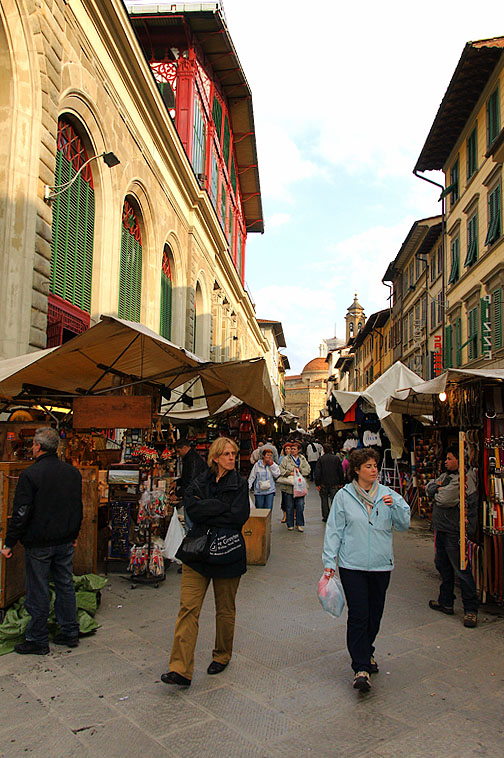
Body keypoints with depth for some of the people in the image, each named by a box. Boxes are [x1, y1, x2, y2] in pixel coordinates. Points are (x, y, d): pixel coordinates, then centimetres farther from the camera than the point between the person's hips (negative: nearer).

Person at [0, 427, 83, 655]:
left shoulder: (30, 474, -15)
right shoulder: (73, 472, 3)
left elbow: (21, 513, -15)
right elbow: (78, 508, 11)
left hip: (39, 543, -5)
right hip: (65, 542, 6)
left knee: (38, 592, 6)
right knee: (65, 586, 14)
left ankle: (37, 640, 17)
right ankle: (70, 633, 23)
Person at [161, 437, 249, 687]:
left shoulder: (240, 483, 1)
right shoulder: (200, 482, 4)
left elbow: (239, 517, -13)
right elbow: (192, 508, -13)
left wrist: (206, 512, -12)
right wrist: (222, 507, -16)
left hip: (227, 553, 0)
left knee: (225, 610, 13)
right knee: (188, 608, -7)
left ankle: (222, 656, 34)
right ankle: (181, 669, -3)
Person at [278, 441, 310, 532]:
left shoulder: (303, 459, 11)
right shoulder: (286, 459, 3)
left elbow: (308, 469, 2)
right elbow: (281, 470, -3)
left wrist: (299, 470, -11)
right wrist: (289, 473, -14)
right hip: (289, 486, -1)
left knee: (300, 506, 2)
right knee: (289, 506, 6)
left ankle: (299, 524, 16)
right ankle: (290, 524, 18)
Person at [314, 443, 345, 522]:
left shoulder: (321, 459, -4)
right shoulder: (336, 458, 1)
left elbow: (317, 472, -7)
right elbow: (341, 471, 4)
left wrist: (317, 483, -3)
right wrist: (341, 482, 11)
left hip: (324, 483, -1)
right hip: (334, 483, 1)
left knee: (324, 499, 9)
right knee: (334, 499, 4)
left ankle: (325, 516, 11)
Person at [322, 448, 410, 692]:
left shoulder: (387, 495, 4)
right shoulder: (344, 496, -2)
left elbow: (404, 525, 2)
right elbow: (334, 530, 0)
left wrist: (395, 505, -16)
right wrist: (329, 562, -3)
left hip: (381, 565, 3)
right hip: (352, 565, -3)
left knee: (375, 613, 14)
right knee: (358, 615, -7)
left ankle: (366, 651, 38)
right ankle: (361, 668, 2)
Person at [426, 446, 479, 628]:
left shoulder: (464, 479, -16)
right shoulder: (446, 476, 13)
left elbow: (443, 500, -22)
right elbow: (428, 488, 9)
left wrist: (436, 493, -1)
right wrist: (438, 487, -11)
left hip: (454, 532, -10)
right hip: (440, 529, 10)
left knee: (462, 570, -4)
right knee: (443, 566, 18)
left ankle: (471, 609, 4)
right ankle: (446, 602, 31)